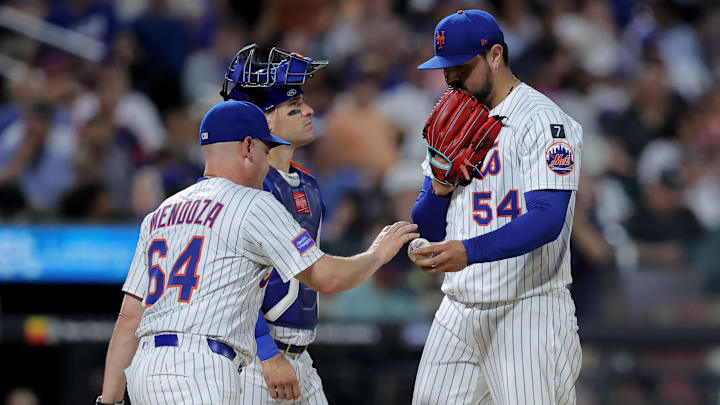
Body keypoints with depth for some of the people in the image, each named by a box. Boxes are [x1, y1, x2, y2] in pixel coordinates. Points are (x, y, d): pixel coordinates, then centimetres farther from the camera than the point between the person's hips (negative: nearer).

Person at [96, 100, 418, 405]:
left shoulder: (160, 215, 22)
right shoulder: (253, 205, 0)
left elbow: (130, 315, 17)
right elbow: (326, 278, 1)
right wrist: (377, 255, 20)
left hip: (144, 368, 8)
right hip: (198, 371, -8)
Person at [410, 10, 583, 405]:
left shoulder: (542, 121, -10)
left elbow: (548, 220, -23)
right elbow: (428, 229, 16)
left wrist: (470, 251, -36)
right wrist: (439, 191, -7)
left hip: (528, 311, -7)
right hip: (458, 313, 7)